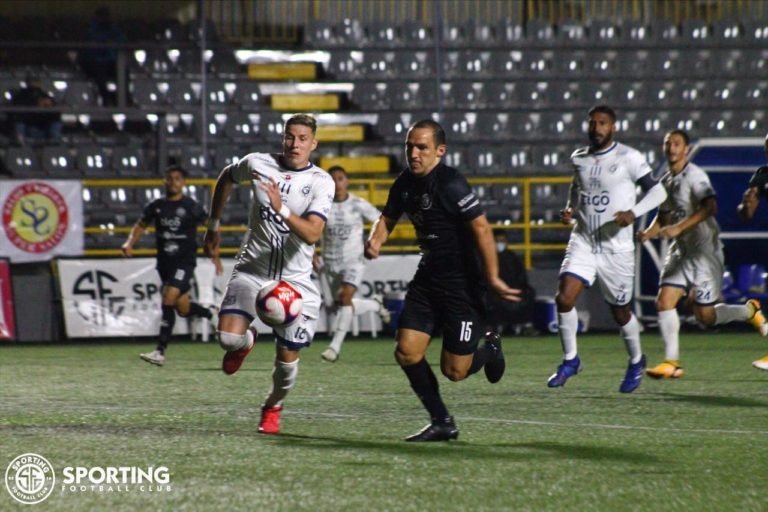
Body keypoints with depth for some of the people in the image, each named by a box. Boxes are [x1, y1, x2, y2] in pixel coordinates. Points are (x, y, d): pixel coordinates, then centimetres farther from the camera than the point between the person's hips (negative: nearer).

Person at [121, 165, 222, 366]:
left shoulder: (191, 207, -6)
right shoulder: (156, 206, 5)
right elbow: (141, 225, 15)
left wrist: (215, 255, 1)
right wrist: (130, 243, -5)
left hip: (185, 261, -5)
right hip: (164, 262, 5)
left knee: (168, 300, -21)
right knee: (183, 308, 11)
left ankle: (160, 352, -21)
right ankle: (211, 313, 44)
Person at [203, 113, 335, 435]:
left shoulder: (321, 182, -11)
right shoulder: (258, 164, -4)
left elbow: (312, 234, -24)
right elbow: (226, 178, 20)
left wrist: (282, 210, -39)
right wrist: (213, 225, 21)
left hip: (295, 279, -1)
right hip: (252, 270, 1)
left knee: (287, 357, 0)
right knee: (229, 337, -21)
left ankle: (273, 408, 32)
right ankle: (246, 341, 18)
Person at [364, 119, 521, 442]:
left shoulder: (450, 184, -20)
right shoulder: (405, 183, 4)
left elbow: (480, 227, -22)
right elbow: (387, 218, 18)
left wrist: (492, 279, -25)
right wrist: (374, 241, -5)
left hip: (462, 284, -7)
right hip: (428, 278, 7)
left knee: (454, 371, -3)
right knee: (406, 352, -6)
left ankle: (489, 349, 32)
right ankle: (442, 423, 10)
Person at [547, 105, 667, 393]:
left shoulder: (628, 158, -7)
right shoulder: (579, 158, 8)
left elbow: (657, 192, -5)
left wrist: (633, 212, -22)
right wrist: (569, 211, 3)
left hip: (616, 247, -4)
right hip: (582, 242, 4)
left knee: (620, 312, 7)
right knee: (564, 298, -15)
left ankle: (636, 362, 33)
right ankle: (570, 359, 3)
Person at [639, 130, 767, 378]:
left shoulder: (695, 176, -15)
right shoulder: (665, 180, 11)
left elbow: (709, 207, -30)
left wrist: (678, 228, -36)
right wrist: (649, 232, 2)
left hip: (704, 251, -8)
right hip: (680, 251, 8)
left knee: (704, 315, -5)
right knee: (664, 300, -8)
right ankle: (672, 362, -3)